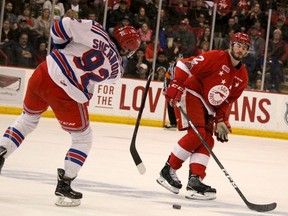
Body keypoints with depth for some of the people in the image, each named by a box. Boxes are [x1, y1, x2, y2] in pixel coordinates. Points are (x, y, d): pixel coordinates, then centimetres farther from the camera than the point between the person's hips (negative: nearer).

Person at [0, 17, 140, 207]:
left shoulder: (95, 31, -2)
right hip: (67, 97, -3)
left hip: (44, 73, 4)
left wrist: (62, 46, 11)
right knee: (83, 139, 19)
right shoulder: (117, 70, -1)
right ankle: (64, 186, 16)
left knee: (27, 119, 31)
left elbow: (60, 28, -5)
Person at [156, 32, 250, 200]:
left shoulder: (242, 76, 8)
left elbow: (227, 101, 14)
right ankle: (168, 171, -11)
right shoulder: (216, 57, -15)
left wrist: (221, 120, 4)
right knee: (196, 134, -20)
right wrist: (175, 87, -24)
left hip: (207, 107, 8)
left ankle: (195, 180, -5)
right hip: (191, 94, -8)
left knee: (207, 141, -2)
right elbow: (185, 65, -18)